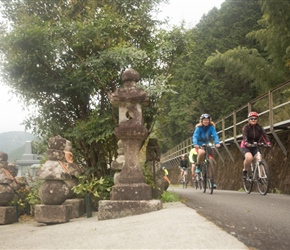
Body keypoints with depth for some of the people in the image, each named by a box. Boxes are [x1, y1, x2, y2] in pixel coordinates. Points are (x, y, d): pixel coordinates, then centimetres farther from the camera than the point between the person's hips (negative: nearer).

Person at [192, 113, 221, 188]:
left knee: (211, 160, -12)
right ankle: (198, 166, -12)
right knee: (202, 152, -38)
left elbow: (215, 135, -20)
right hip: (199, 146, -2)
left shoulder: (211, 127, -8)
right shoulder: (199, 127, -11)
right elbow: (195, 136, -23)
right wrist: (195, 144, -44)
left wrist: (217, 143, -40)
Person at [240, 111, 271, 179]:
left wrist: (268, 143, -39)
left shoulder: (259, 127, -3)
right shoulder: (245, 127, -14)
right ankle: (245, 171, -8)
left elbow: (264, 135, -18)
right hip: (246, 147, -3)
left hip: (255, 147, 4)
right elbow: (244, 136, -31)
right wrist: (246, 143, -53)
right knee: (249, 157, -32)